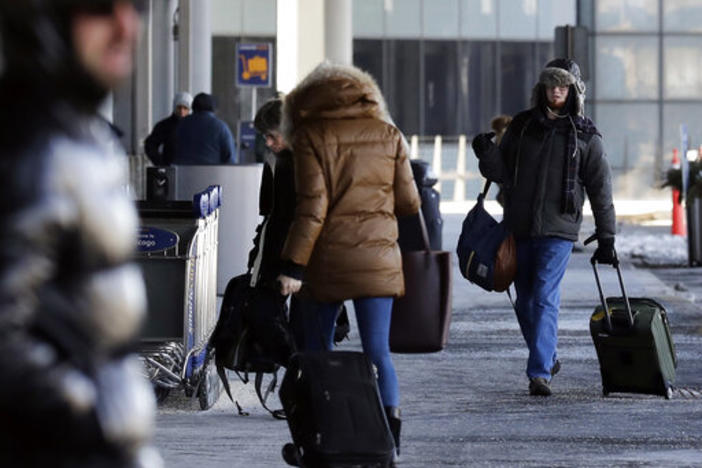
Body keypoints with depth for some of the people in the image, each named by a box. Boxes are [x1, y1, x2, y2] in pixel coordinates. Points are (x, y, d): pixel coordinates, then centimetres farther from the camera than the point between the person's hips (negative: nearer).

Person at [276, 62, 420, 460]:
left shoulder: (312, 136, -4)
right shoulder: (389, 135, 7)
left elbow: (312, 207, -11)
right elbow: (409, 203, 10)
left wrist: (293, 266, -11)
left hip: (328, 261, -2)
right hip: (378, 259, 2)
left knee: (318, 352, 11)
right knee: (378, 351, 1)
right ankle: (390, 421, -18)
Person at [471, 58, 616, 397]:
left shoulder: (585, 135, 3)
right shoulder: (522, 125, 9)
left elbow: (600, 189, 5)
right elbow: (502, 172, 10)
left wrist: (606, 238, 3)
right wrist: (487, 153, -11)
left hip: (558, 229, -4)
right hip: (520, 228, 4)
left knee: (545, 299, -14)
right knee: (525, 301, 10)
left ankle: (539, 372, -17)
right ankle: (547, 358, 29)